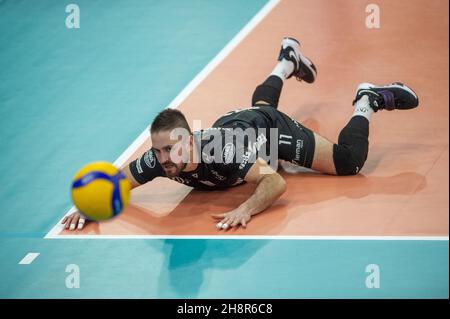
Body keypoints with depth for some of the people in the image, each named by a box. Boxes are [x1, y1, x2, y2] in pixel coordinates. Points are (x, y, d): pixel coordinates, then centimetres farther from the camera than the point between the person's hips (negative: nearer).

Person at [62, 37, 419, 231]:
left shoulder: (222, 152, -48)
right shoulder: (159, 159, -34)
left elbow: (277, 182, -49)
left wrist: (245, 210, -65)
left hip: (274, 129, -6)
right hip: (233, 121, 6)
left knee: (348, 162, -11)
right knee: (261, 102, 41)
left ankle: (368, 101, 15)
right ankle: (288, 60, 68)